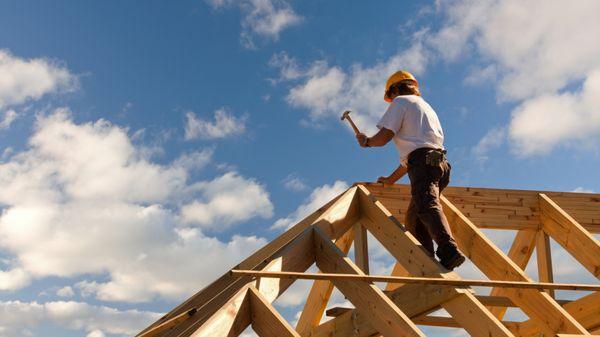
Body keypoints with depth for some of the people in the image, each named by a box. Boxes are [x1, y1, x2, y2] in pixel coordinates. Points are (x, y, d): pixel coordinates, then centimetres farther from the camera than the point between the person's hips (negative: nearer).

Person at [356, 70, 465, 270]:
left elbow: (383, 137, -1)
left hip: (424, 162, -8)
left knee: (427, 205, -28)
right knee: (413, 219, 13)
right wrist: (391, 179, 43)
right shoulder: (426, 107, 36)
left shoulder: (401, 102, 11)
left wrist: (366, 142, 21)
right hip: (439, 162, 9)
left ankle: (449, 251, -49)